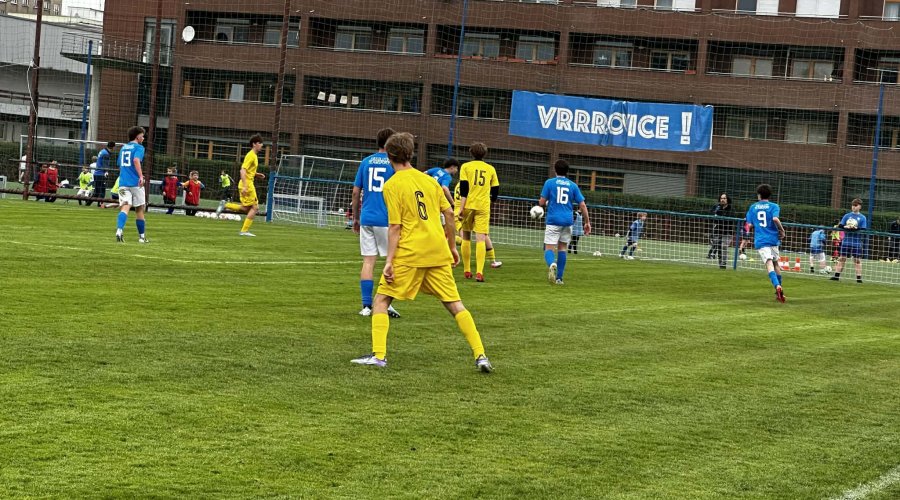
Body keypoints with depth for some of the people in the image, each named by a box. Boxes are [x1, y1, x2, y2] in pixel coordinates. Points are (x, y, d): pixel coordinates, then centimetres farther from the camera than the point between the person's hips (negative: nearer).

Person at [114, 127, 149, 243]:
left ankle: (119, 231, -34)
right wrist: (141, 176, -29)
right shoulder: (139, 147, -2)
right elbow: (136, 160, -22)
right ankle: (142, 237, 19)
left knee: (125, 207, -8)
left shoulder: (123, 148, 19)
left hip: (123, 182, 5)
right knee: (139, 210, 9)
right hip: (135, 183, -5)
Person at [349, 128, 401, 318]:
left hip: (367, 219, 4)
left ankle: (366, 306, 3)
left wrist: (356, 218, 19)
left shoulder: (366, 162, 9)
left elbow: (356, 193, 10)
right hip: (387, 220, -4)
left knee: (368, 261, 5)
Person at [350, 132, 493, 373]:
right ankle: (480, 356, 1)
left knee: (381, 300, 7)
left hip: (409, 253, -5)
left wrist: (389, 261, -9)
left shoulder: (392, 185, -4)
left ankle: (378, 355, -2)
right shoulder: (428, 179, 12)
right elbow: (449, 214, 11)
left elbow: (395, 227, -10)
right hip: (438, 252, 5)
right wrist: (452, 247, 21)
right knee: (454, 304, 8)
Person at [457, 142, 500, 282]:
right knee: (481, 238, -5)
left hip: (468, 205, -1)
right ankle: (479, 272, -20)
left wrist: (461, 207, -9)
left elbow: (464, 188, -7)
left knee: (466, 237, 14)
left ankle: (467, 270, 17)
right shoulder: (490, 169, 9)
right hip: (483, 207, 1)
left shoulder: (466, 167, 2)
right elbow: (495, 189, 12)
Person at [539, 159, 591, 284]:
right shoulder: (573, 185, 8)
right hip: (567, 221, 3)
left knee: (549, 249, -3)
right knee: (562, 248, 15)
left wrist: (546, 203, 21)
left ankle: (551, 264, -36)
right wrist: (587, 222, 12)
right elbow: (582, 205, 5)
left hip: (553, 220, -3)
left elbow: (542, 202, -2)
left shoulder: (549, 182, 1)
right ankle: (559, 278, 13)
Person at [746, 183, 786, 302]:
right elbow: (775, 219, -17)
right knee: (776, 263, 19)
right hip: (773, 238, 0)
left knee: (769, 264, -13)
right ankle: (779, 292, 21)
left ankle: (777, 286, -36)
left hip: (760, 240, 0)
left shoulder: (753, 207, 10)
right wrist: (782, 231, -4)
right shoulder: (774, 206, 3)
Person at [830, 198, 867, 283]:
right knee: (842, 258, 3)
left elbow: (863, 230, -5)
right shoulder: (847, 216, 9)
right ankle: (836, 276, 6)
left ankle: (859, 278, 3)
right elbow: (841, 226, 3)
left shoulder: (862, 218, 2)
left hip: (857, 242, -2)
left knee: (857, 259, 0)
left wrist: (856, 228, -22)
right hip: (846, 241, 2)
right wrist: (847, 227, -16)